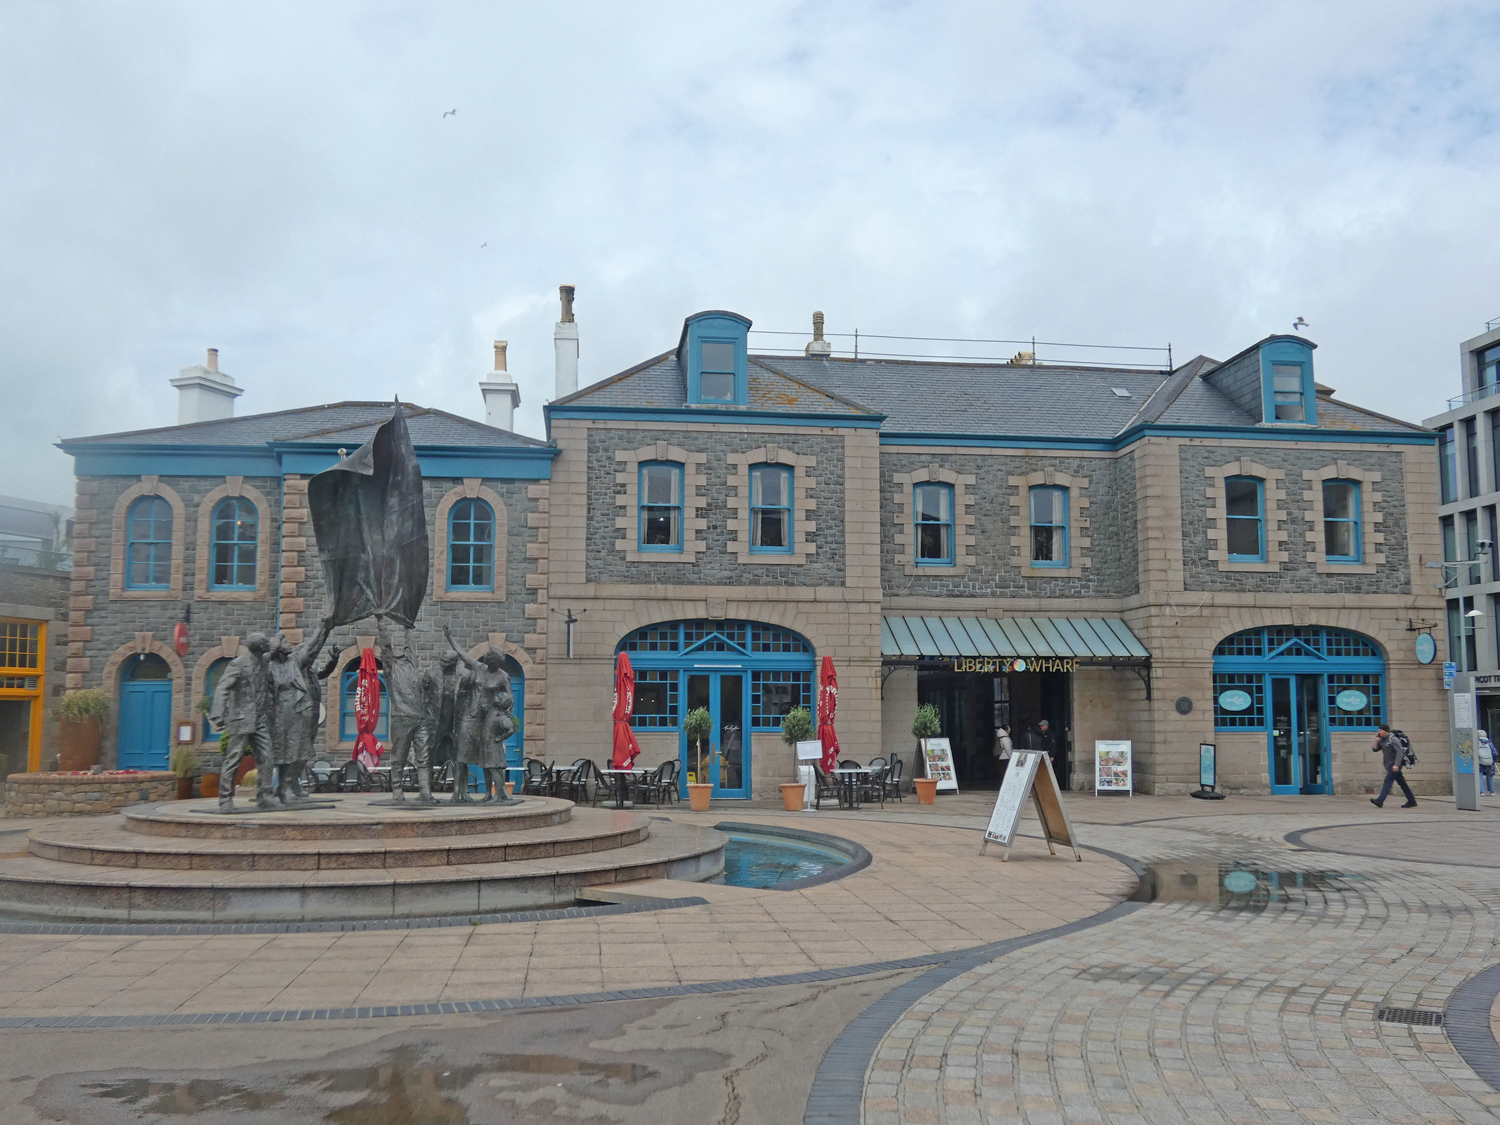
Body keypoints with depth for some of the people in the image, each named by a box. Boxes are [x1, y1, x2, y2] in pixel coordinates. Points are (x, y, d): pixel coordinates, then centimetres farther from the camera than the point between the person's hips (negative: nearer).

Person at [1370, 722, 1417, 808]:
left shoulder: (1393, 739, -13)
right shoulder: (1382, 740, 12)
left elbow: (1399, 752, -20)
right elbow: (1375, 749, 12)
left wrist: (1396, 764, -27)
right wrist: (1376, 741, -3)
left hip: (1395, 765, -9)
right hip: (1389, 765, 9)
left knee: (1388, 780, -16)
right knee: (1402, 783, 11)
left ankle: (1380, 801, -25)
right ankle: (1412, 801, 17)